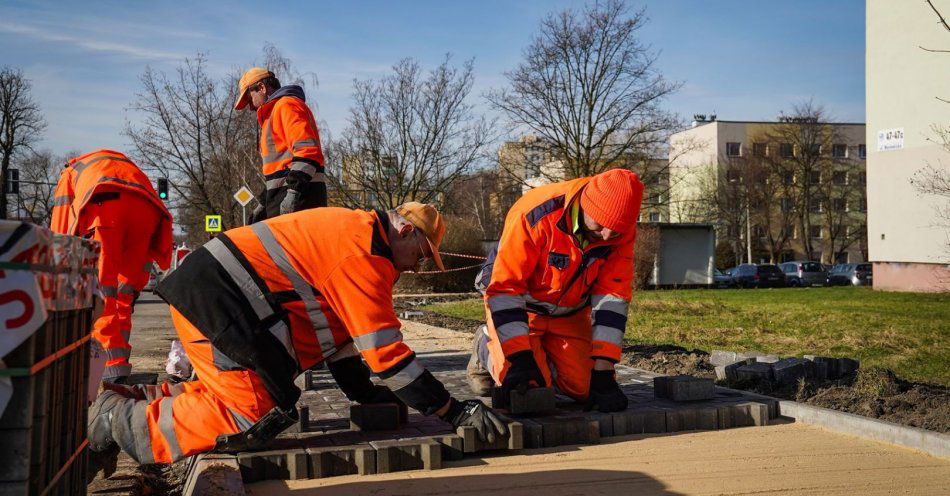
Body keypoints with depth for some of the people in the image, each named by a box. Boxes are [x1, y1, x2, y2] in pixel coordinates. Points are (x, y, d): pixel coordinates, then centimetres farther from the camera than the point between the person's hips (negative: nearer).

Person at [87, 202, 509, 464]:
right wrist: (453, 411, -13)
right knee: (256, 420, -14)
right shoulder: (366, 252, -14)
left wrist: (365, 394, 21)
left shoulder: (350, 232, 18)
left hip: (204, 291, 11)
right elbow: (385, 350, -18)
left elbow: (338, 328, 23)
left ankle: (145, 398, 23)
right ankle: (121, 418, -5)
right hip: (216, 299, -11)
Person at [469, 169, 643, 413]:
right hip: (515, 305, -4)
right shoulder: (536, 214, -34)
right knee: (527, 389, -18)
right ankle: (486, 347, 13)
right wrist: (520, 359, -34)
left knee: (585, 387, -9)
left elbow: (612, 296, -17)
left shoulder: (622, 229, -20)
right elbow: (505, 288, -30)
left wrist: (603, 370, -21)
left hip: (569, 311, 4)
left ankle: (543, 351, 21)